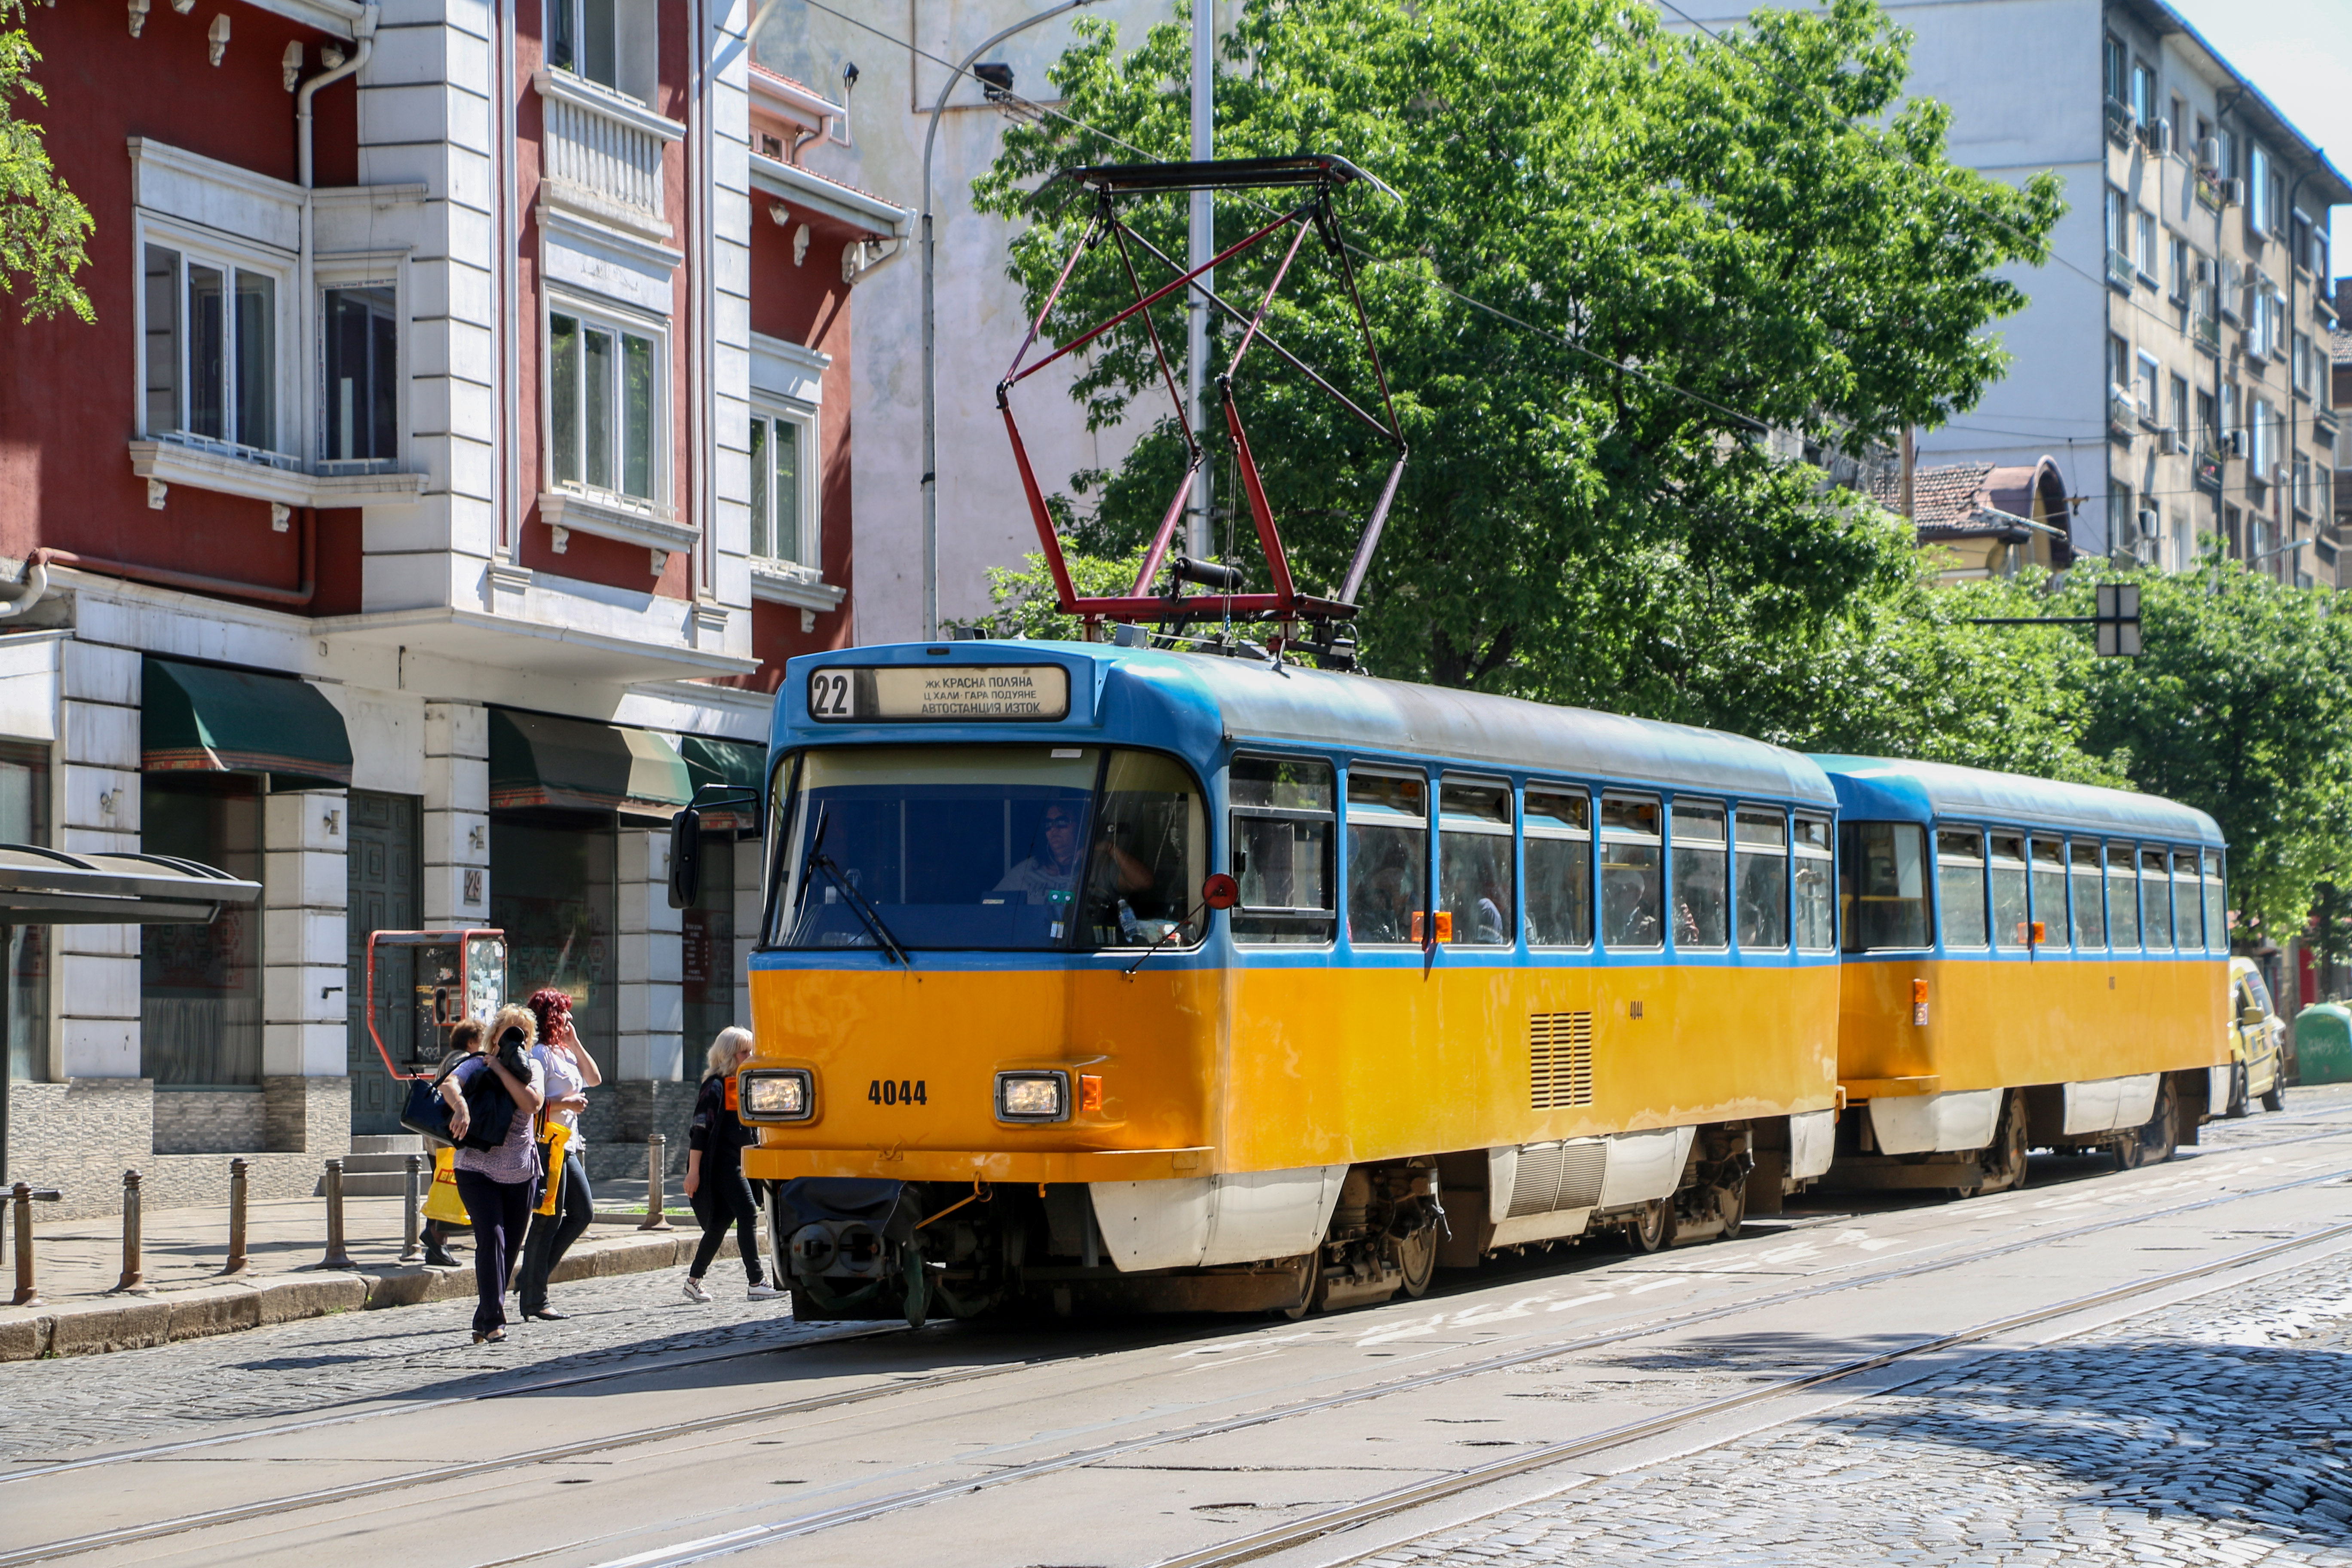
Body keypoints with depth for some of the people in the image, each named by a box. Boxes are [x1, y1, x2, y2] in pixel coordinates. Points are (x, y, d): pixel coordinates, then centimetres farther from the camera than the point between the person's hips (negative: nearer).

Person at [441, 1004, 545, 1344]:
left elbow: (531, 1103, -14)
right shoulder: (477, 1065, -1)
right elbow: (449, 1084, -23)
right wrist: (460, 1106, -44)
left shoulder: (533, 1069, 6)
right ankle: (494, 1319, -22)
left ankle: (483, 1323, 18)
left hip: (521, 1172, 3)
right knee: (491, 1237, -19)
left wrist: (501, 1069, -15)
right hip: (478, 1170, -3)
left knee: (509, 1247, 6)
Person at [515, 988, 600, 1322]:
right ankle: (534, 1301, -1)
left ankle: (535, 1273, 17)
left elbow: (594, 1078, 18)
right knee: (549, 1220, -6)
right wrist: (566, 1104, -19)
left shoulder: (564, 1053, 16)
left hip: (567, 1147, 10)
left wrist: (574, 1042, 11)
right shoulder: (540, 1054, -14)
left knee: (583, 1212, 12)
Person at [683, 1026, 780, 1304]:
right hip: (723, 1164, -9)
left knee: (720, 1222, 10)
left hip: (740, 1163, 9)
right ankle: (756, 1283, -17)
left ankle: (694, 1280, 19)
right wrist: (693, 1172, -18)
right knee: (748, 1216, -14)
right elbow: (701, 1130, -14)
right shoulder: (716, 1087, -10)